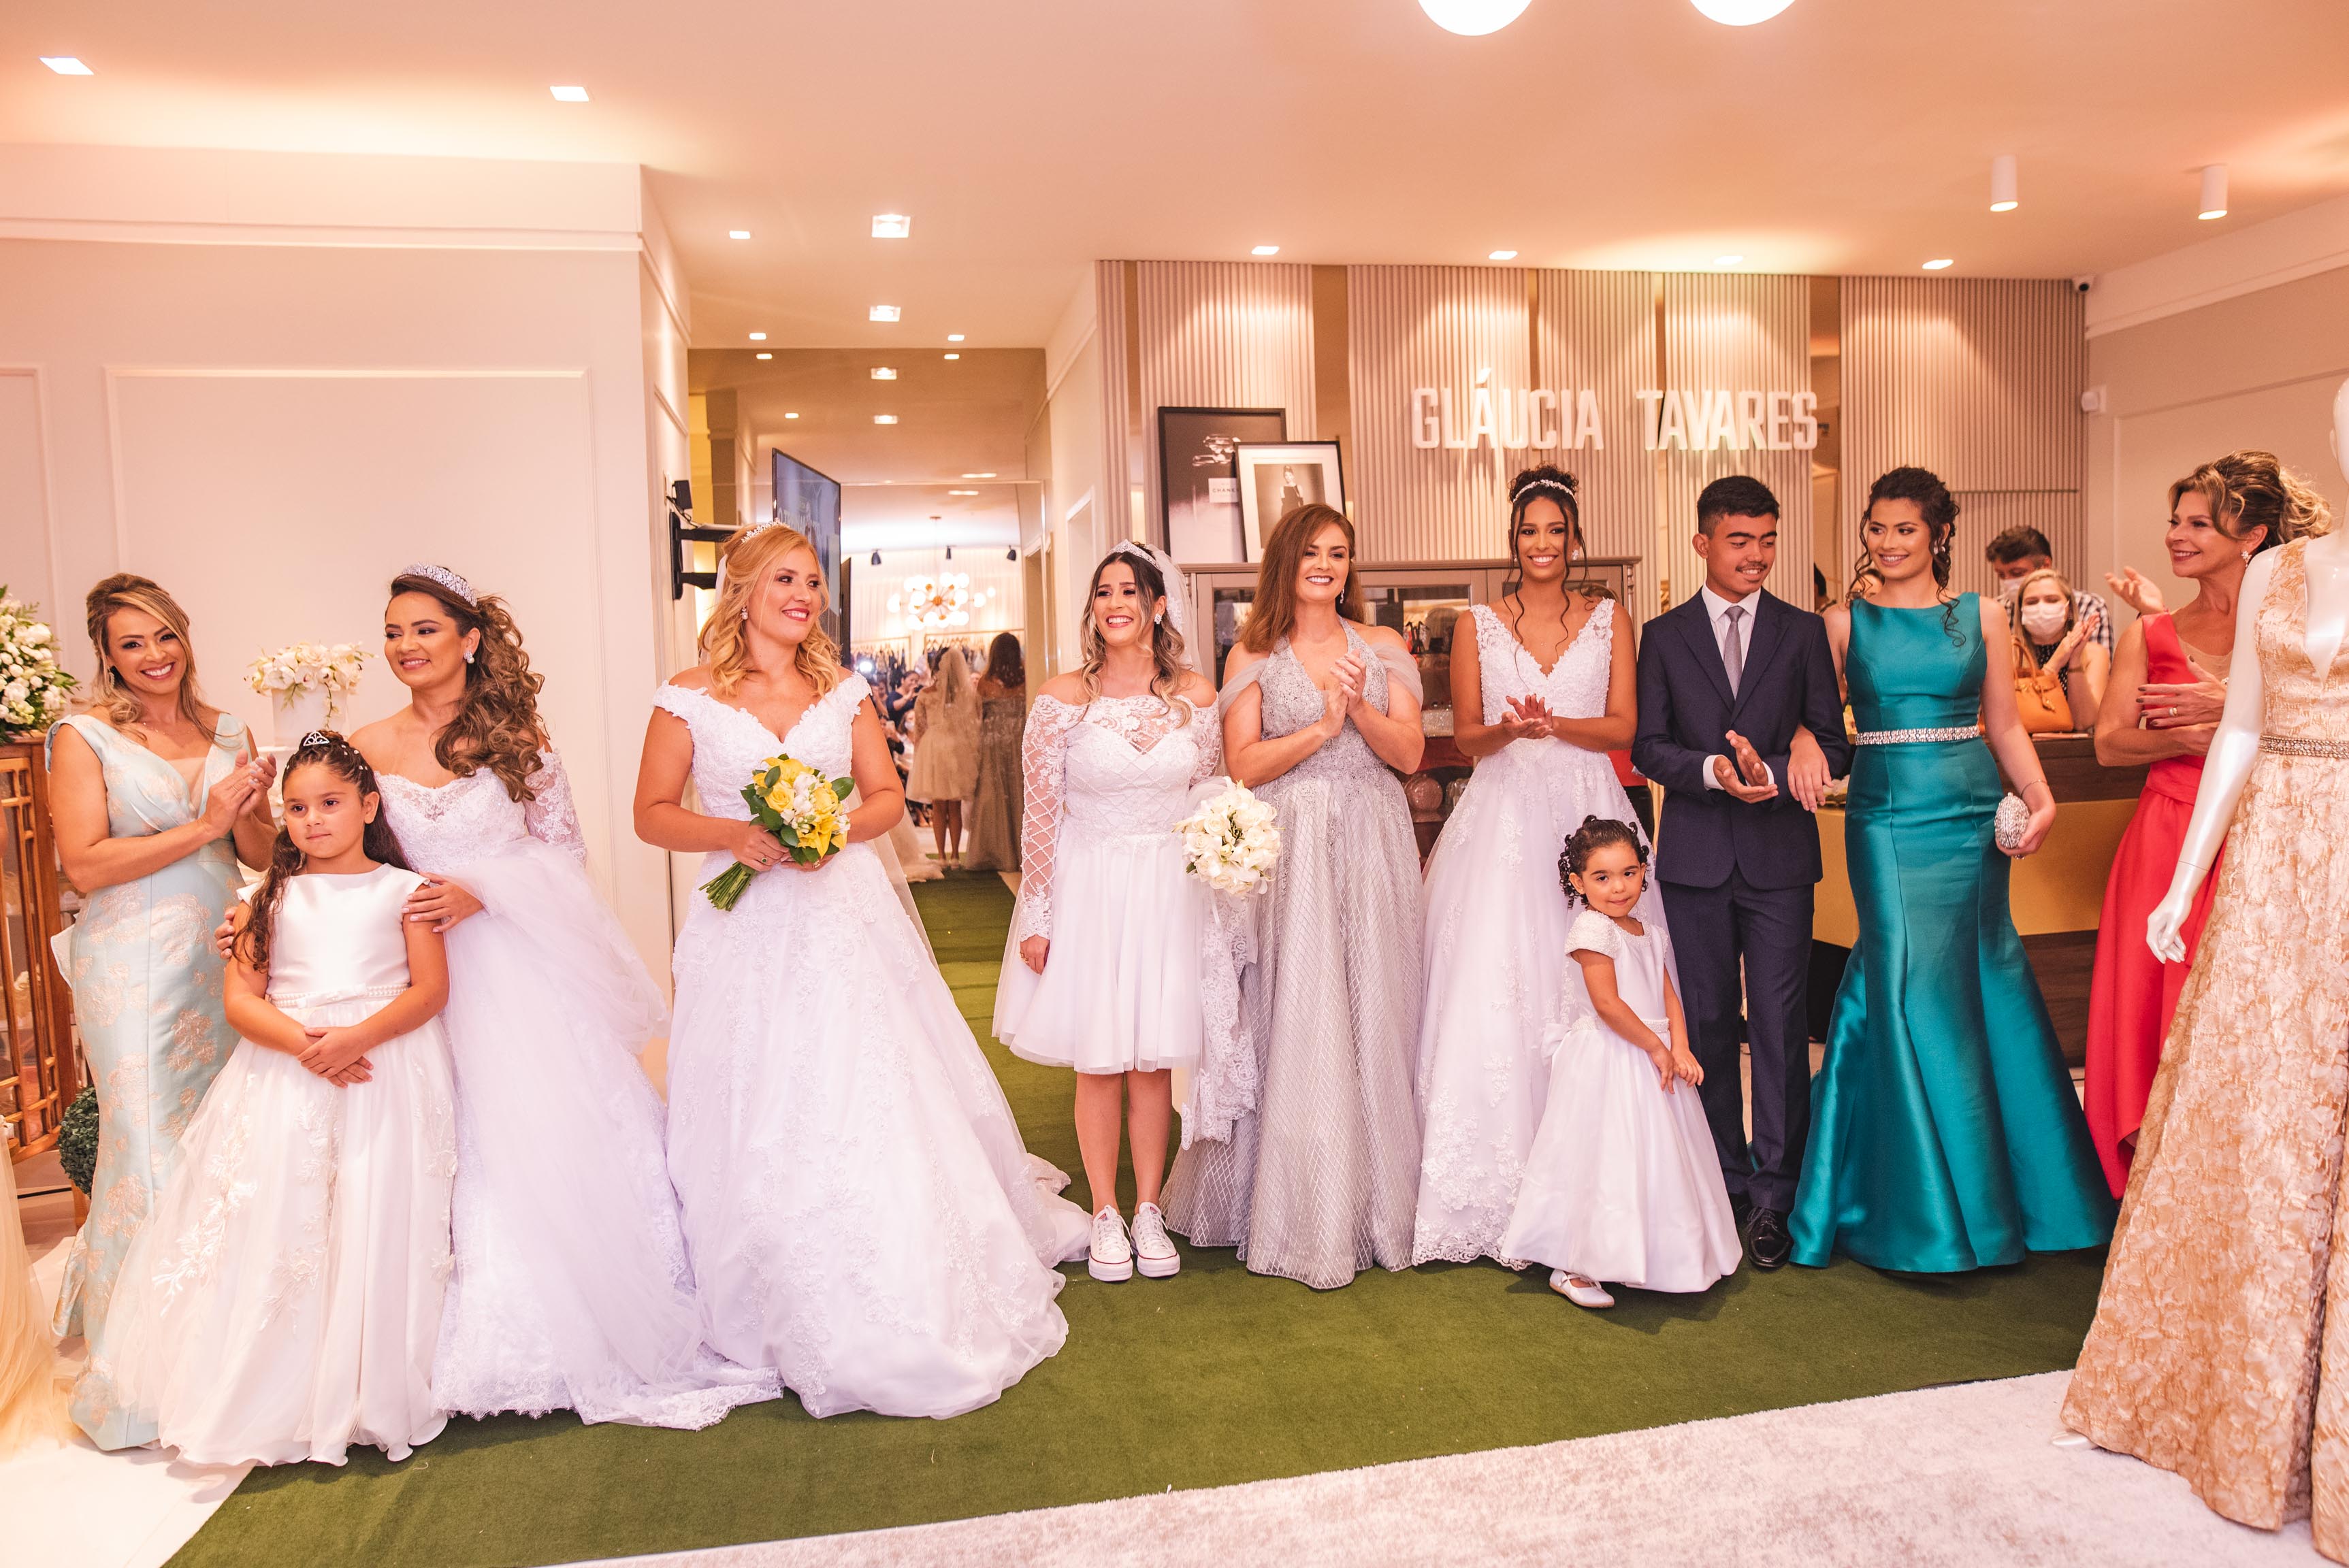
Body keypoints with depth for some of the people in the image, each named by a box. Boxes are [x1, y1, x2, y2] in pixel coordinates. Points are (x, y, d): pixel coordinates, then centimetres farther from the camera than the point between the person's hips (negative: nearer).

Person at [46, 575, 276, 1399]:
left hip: (222, 954, 4)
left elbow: (263, 854, 13)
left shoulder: (228, 733, 10)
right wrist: (204, 826, -15)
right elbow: (85, 865, -12)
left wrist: (249, 813, -8)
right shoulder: (84, 736, -3)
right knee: (154, 1147, -2)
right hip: (134, 965, -4)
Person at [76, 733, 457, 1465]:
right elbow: (241, 999, 4)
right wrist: (303, 1043, -15)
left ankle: (376, 1393, 8)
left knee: (378, 1231, -5)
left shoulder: (401, 890, 4)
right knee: (276, 1227, -1)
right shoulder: (271, 896, 11)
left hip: (388, 1068, -2)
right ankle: (278, 1395, 13)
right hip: (285, 1071, 3)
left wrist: (357, 1037, -19)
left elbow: (431, 988, -4)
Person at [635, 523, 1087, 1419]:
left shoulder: (844, 692, 8)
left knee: (880, 1098, 6)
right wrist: (734, 836, -16)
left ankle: (914, 1303, 25)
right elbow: (653, 814, 1)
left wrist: (837, 827, -11)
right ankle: (798, 1319, 17)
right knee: (762, 1118, 1)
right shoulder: (690, 698, 0)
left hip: (848, 917, 2)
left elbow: (887, 796, 9)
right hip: (748, 933, -2)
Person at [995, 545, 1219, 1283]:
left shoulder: (1196, 694, 1)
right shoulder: (1063, 697, -6)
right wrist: (1037, 917, -4)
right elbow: (1041, 813, -4)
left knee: (1154, 1057, 8)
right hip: (1089, 885, -1)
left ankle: (1149, 1211, 23)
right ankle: (1106, 1216, 21)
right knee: (1098, 1061, 5)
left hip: (1169, 888, 2)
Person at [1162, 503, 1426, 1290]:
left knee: (1373, 1015, 5)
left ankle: (1376, 1200, 18)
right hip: (1289, 852, -2)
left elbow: (1410, 753, 2)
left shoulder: (1383, 648, 11)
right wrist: (1322, 727, -13)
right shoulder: (1254, 655, 6)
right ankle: (1297, 1207, 8)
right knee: (1294, 1021, -2)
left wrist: (1359, 707, -14)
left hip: (1373, 850, 2)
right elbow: (1242, 765, -3)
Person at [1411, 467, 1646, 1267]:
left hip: (1587, 816, 1)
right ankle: (1495, 1184, 0)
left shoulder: (1609, 621, 9)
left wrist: (1554, 725, -15)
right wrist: (1508, 730, -15)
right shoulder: (1479, 625, 8)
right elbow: (1465, 735, 5)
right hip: (1502, 819, 0)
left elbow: (1623, 727, 2)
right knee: (1490, 984, -7)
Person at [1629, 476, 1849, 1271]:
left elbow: (1835, 747, 3)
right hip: (1695, 855, 1)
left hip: (1779, 855, -1)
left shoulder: (1805, 632, 6)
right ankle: (1727, 1181, 23)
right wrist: (1713, 770, -16)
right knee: (1708, 1023, 8)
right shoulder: (1664, 635, 6)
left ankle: (1774, 1197, 11)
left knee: (1780, 1024, -1)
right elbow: (1647, 746, 1)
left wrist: (1774, 774, -16)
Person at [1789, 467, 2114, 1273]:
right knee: (1912, 994, -2)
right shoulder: (1846, 624, 5)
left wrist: (2040, 797, -7)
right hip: (1887, 824, -1)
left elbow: (2004, 725, 8)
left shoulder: (1982, 618, 8)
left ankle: (1992, 1189, 24)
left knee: (1979, 985, 6)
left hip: (1971, 820, 1)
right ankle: (1929, 1209, 13)